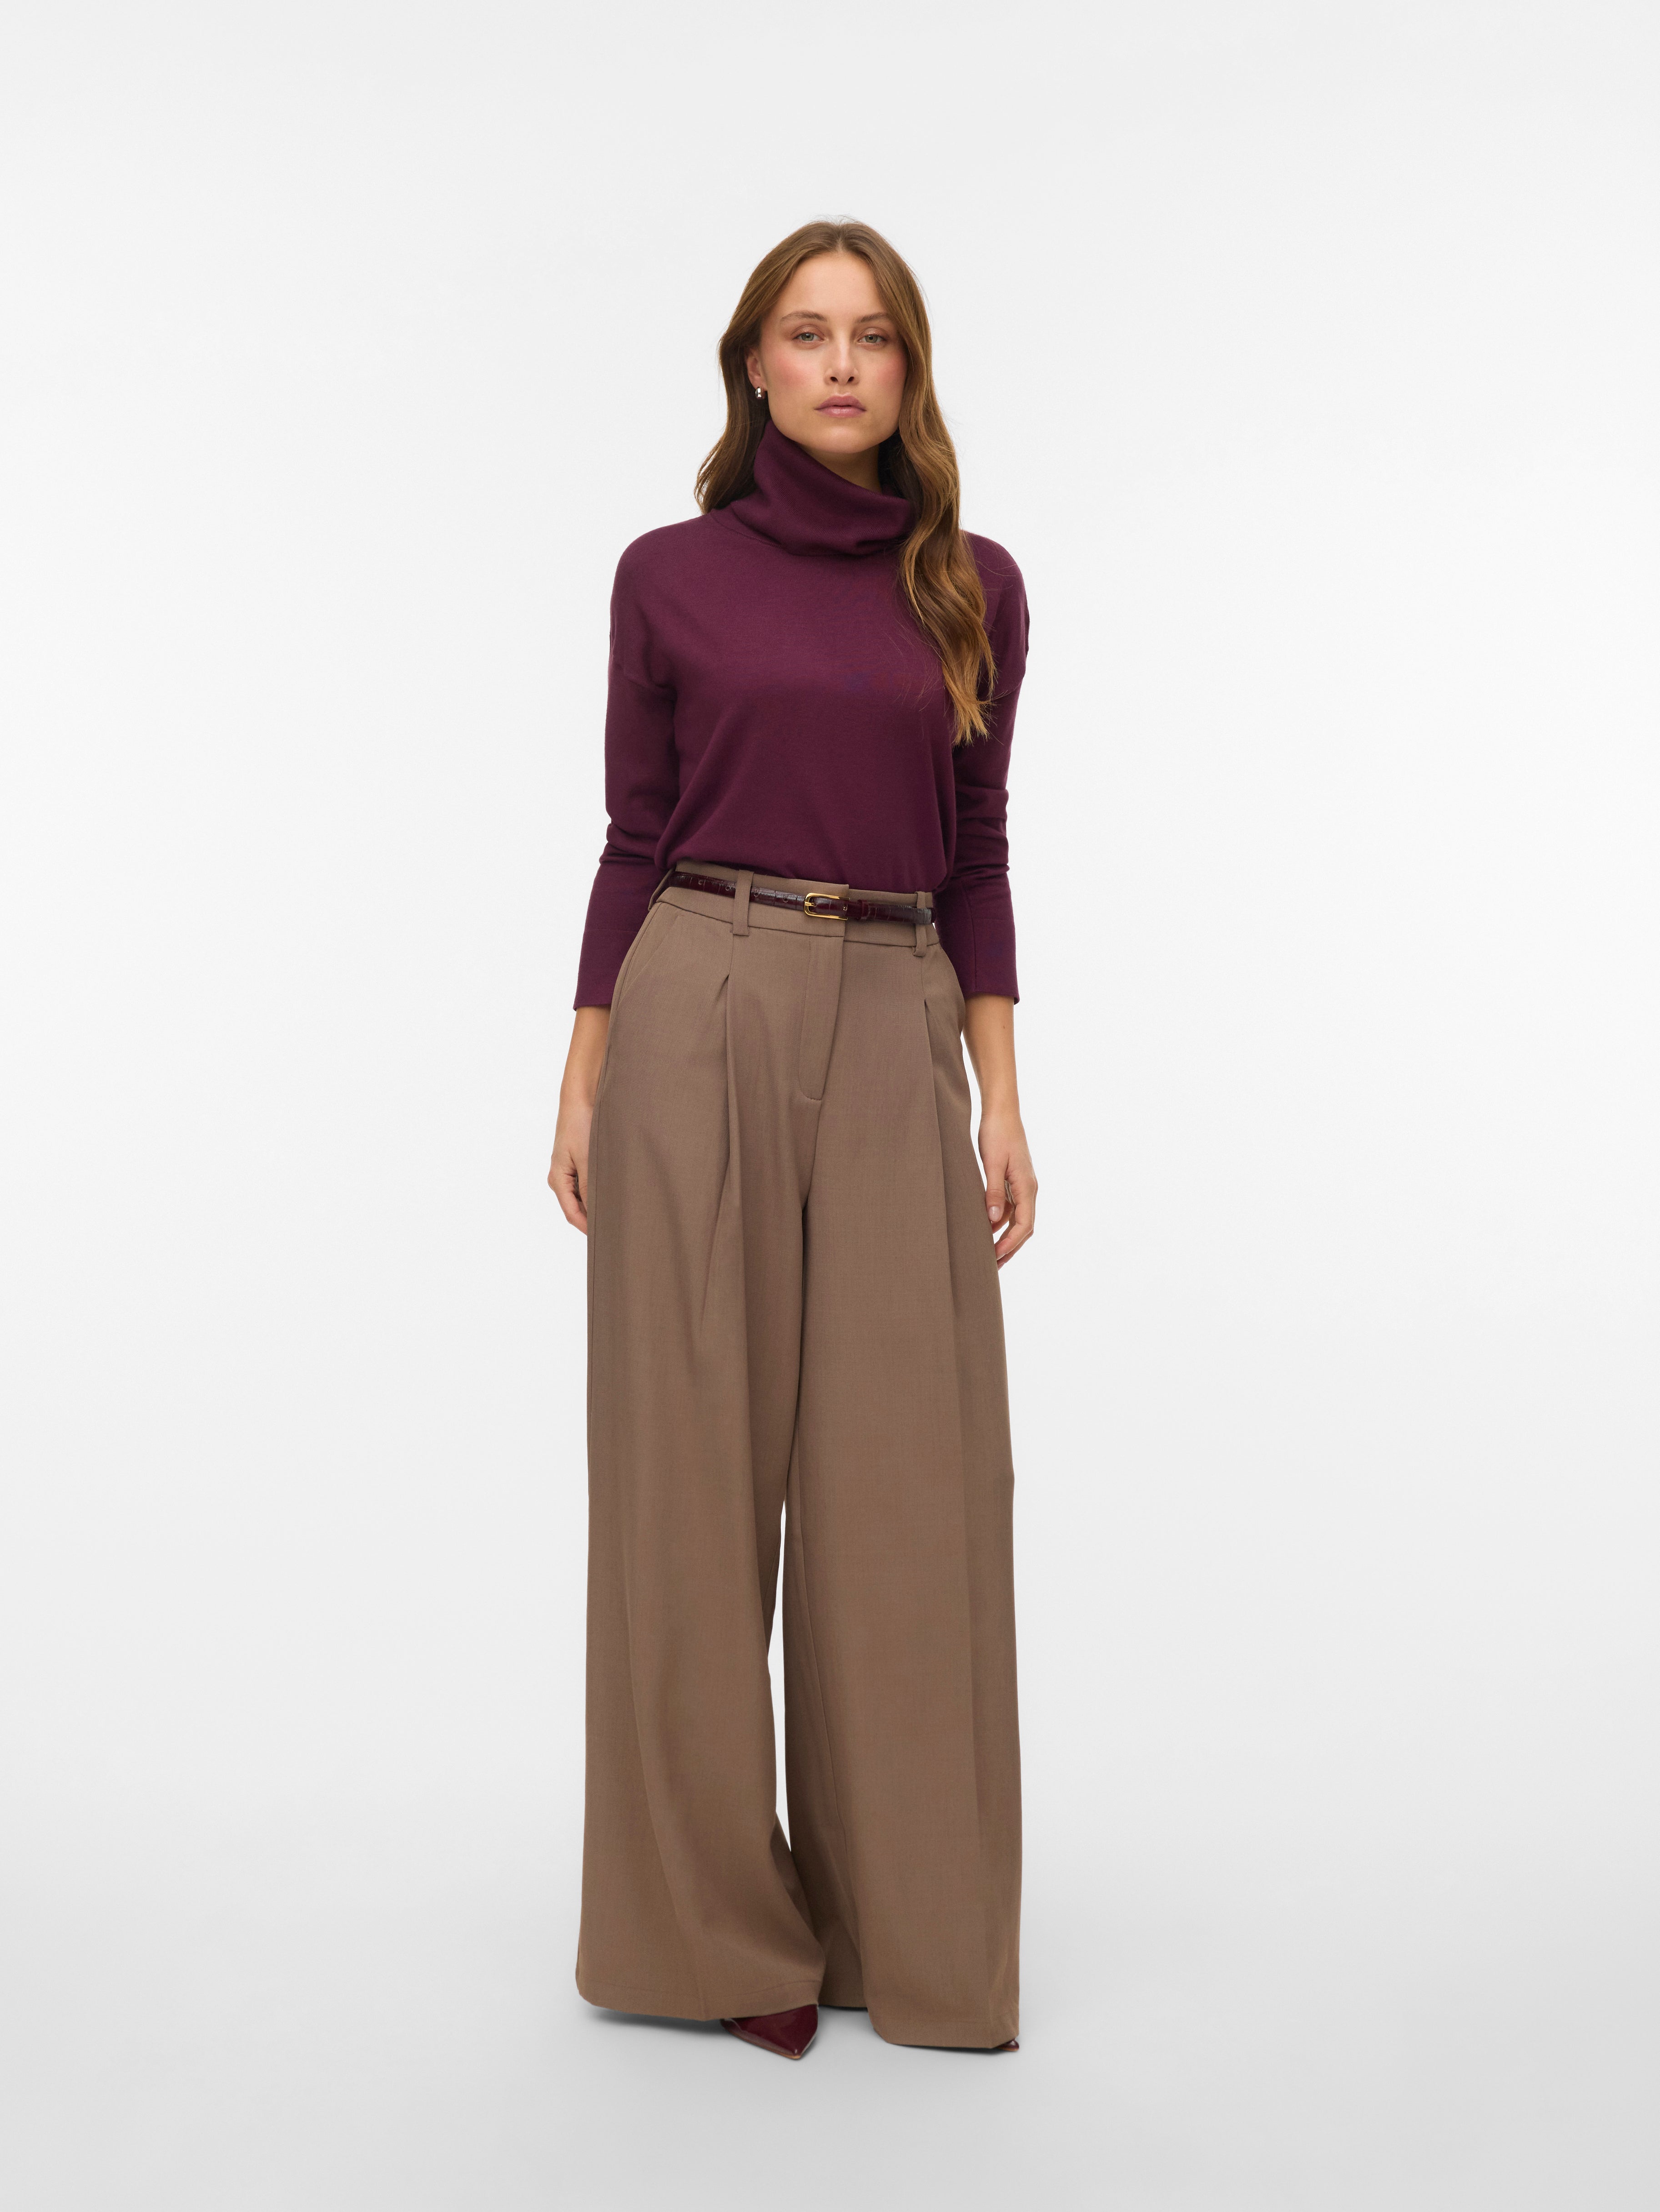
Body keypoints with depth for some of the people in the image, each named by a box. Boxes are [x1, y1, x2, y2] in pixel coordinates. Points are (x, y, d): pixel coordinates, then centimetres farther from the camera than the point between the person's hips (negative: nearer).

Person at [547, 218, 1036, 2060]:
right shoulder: (671, 576, 5)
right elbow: (634, 840, 5)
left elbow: (975, 852, 9)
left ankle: (902, 1923, 19)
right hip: (698, 1014, -1)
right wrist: (584, 1080, 0)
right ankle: (708, 1921, 18)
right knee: (695, 1464, 2)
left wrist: (1004, 1098, 3)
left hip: (896, 1032, 2)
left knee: (904, 1478, 3)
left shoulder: (974, 586, 10)